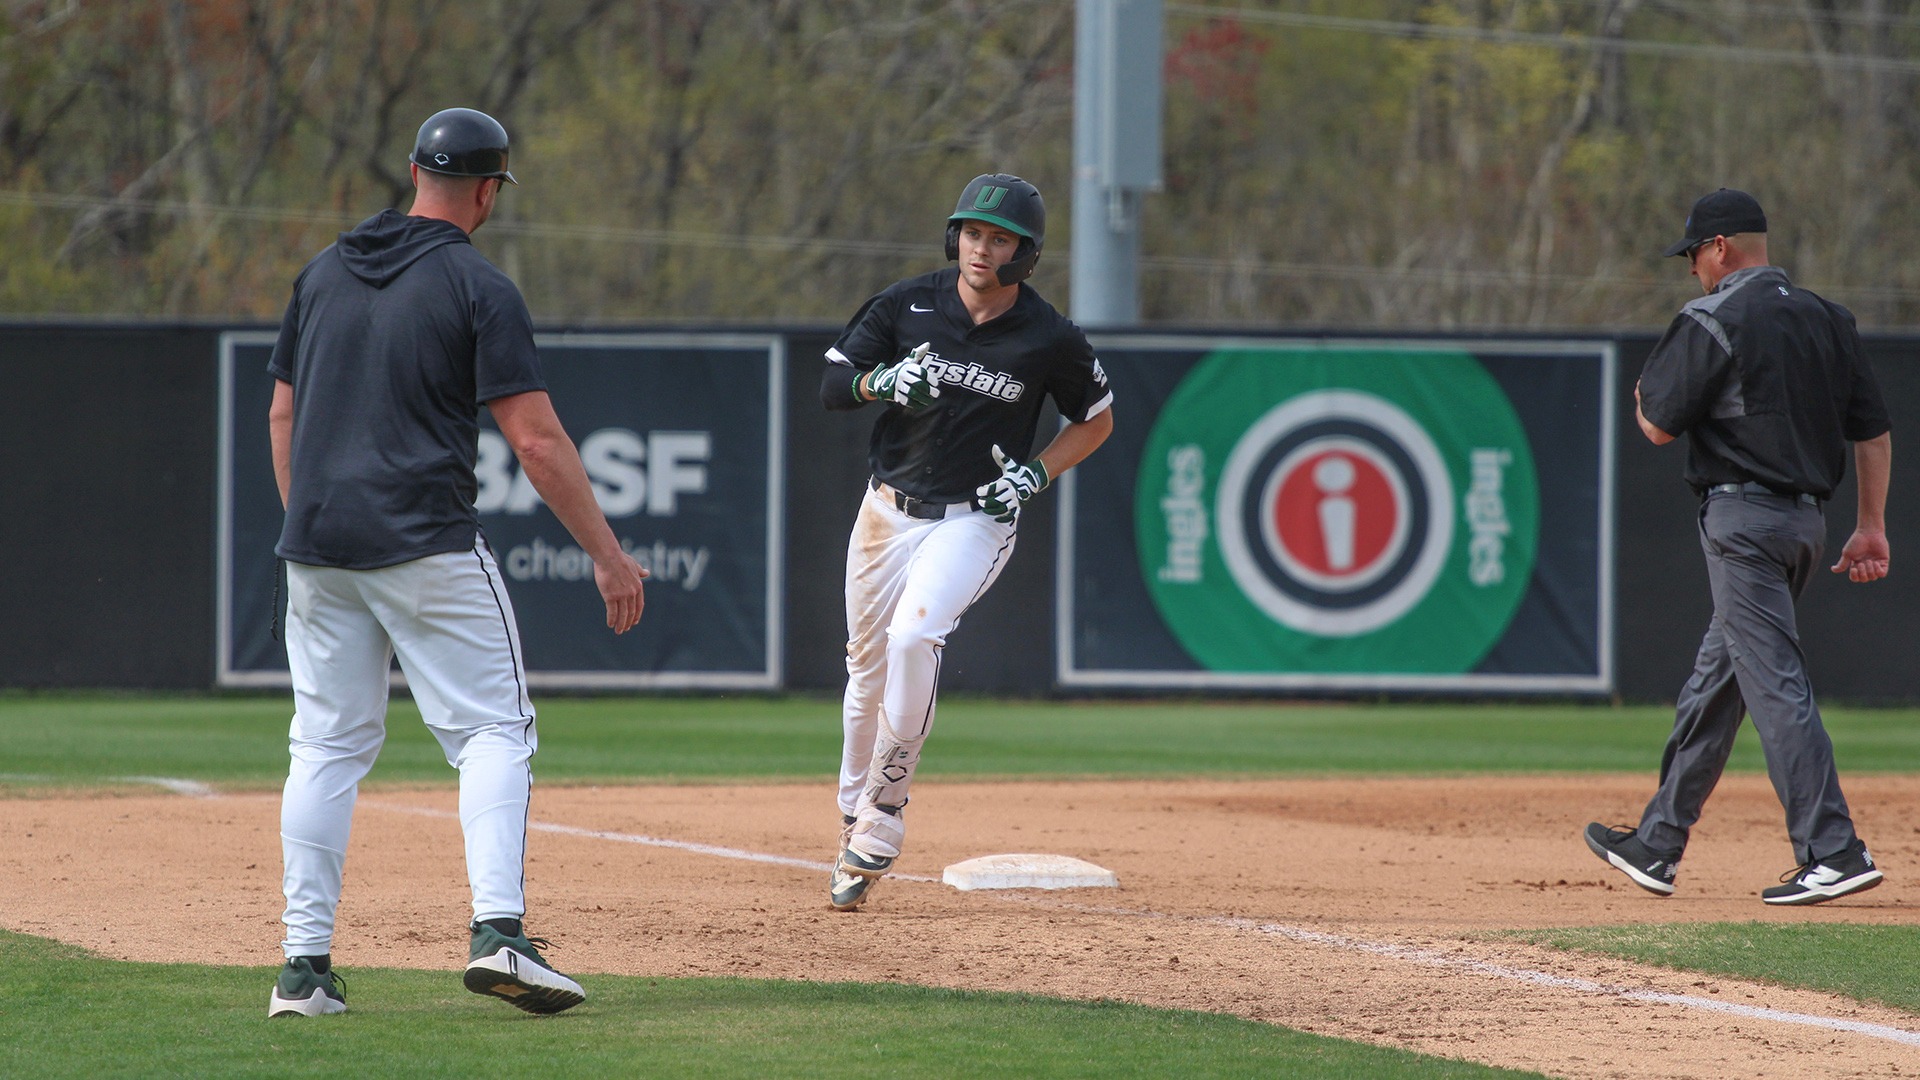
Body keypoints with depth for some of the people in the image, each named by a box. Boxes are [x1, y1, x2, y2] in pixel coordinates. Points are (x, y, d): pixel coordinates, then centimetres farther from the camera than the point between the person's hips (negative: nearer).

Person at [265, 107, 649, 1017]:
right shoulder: (478, 289, -7)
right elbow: (535, 438, -12)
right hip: (427, 547, -5)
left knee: (327, 746, 10)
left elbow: (281, 414, 15)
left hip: (319, 548, 5)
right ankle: (498, 932, -16)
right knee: (493, 729, 0)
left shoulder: (324, 274, 11)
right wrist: (608, 555, -8)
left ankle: (305, 964, 6)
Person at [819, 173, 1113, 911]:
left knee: (913, 636, -27)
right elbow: (832, 386, -1)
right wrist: (885, 381, -23)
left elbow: (1096, 420, 8)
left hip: (974, 521, -4)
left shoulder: (1050, 340, -8)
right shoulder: (908, 305, -2)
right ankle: (855, 817, 29)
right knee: (868, 667, 9)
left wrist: (1035, 475, -8)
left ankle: (883, 814, -19)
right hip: (888, 511, 4)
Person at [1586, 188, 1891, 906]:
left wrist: (1644, 394, 14)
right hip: (1806, 517, 9)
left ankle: (1834, 853, -19)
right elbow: (1875, 430, 13)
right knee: (1714, 682, 16)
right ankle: (1657, 846, 23)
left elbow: (1660, 427, -9)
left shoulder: (1714, 323, -10)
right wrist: (1872, 526, 15)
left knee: (1775, 684, -11)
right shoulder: (1827, 320, 14)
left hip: (1742, 519, -9)